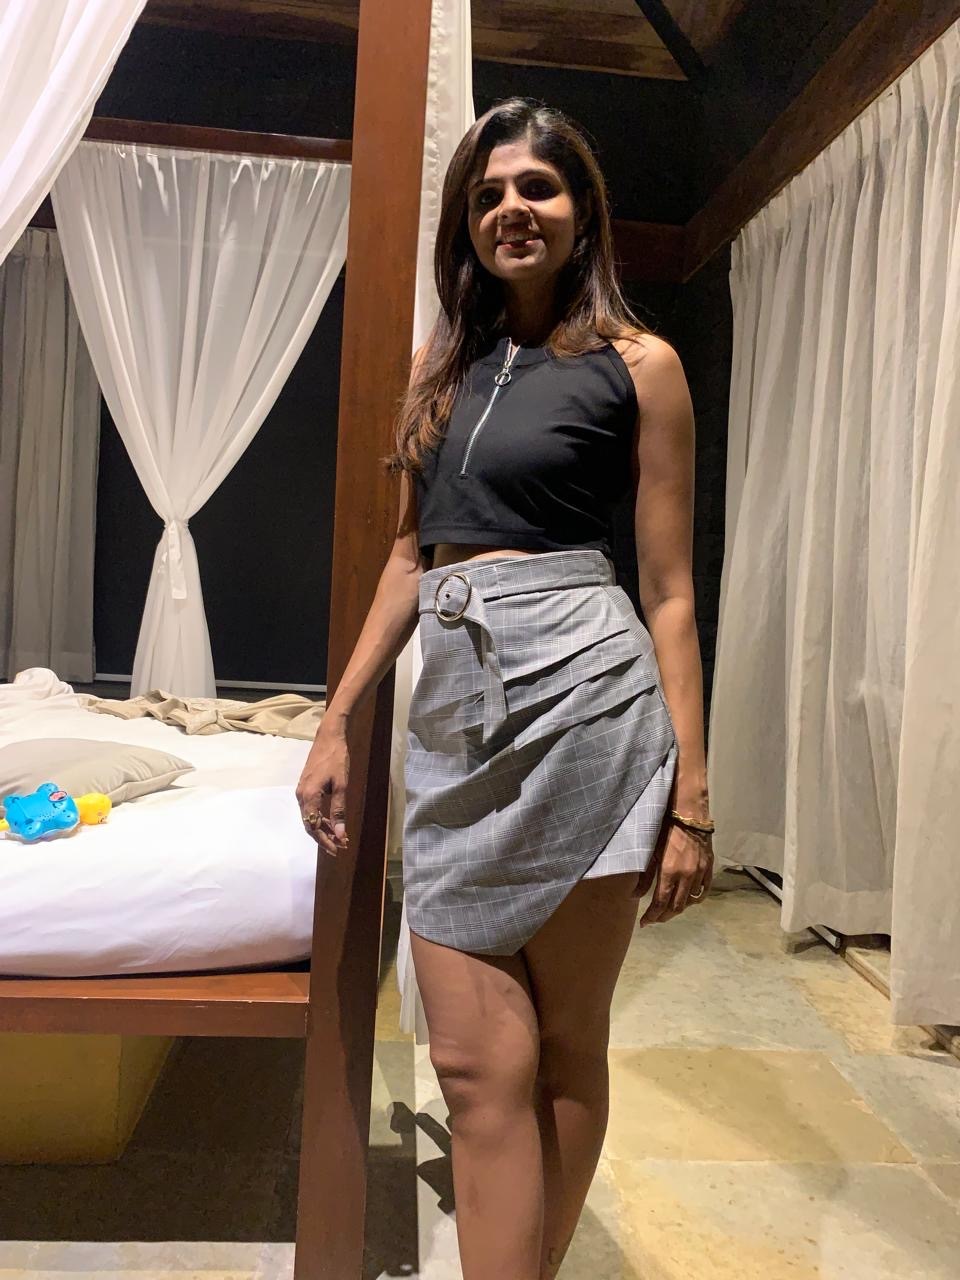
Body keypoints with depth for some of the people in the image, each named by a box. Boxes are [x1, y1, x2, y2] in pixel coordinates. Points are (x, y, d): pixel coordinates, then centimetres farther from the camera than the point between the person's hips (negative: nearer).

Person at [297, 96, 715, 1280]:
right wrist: (336, 721, 12)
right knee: (478, 1063, 6)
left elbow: (668, 593, 0)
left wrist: (691, 797, -3)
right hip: (454, 708, 5)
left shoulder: (637, 365, 3)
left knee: (563, 1046, 10)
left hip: (581, 694, -4)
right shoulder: (443, 360, 17)